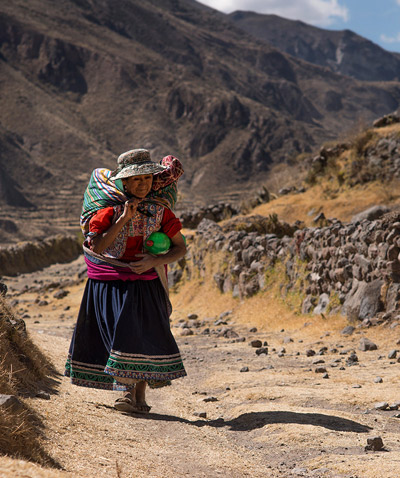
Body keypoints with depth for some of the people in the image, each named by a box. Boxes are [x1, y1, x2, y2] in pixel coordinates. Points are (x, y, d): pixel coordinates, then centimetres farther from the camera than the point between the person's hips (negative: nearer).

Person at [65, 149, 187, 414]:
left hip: (145, 282, 1)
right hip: (109, 281, -1)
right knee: (122, 332, -5)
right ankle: (131, 391, 6)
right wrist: (124, 218, -19)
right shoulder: (110, 209, -4)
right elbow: (97, 247, -16)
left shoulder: (160, 211, 3)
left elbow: (181, 248, 4)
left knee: (146, 334, -8)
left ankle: (139, 394, 0)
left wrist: (155, 261, -13)